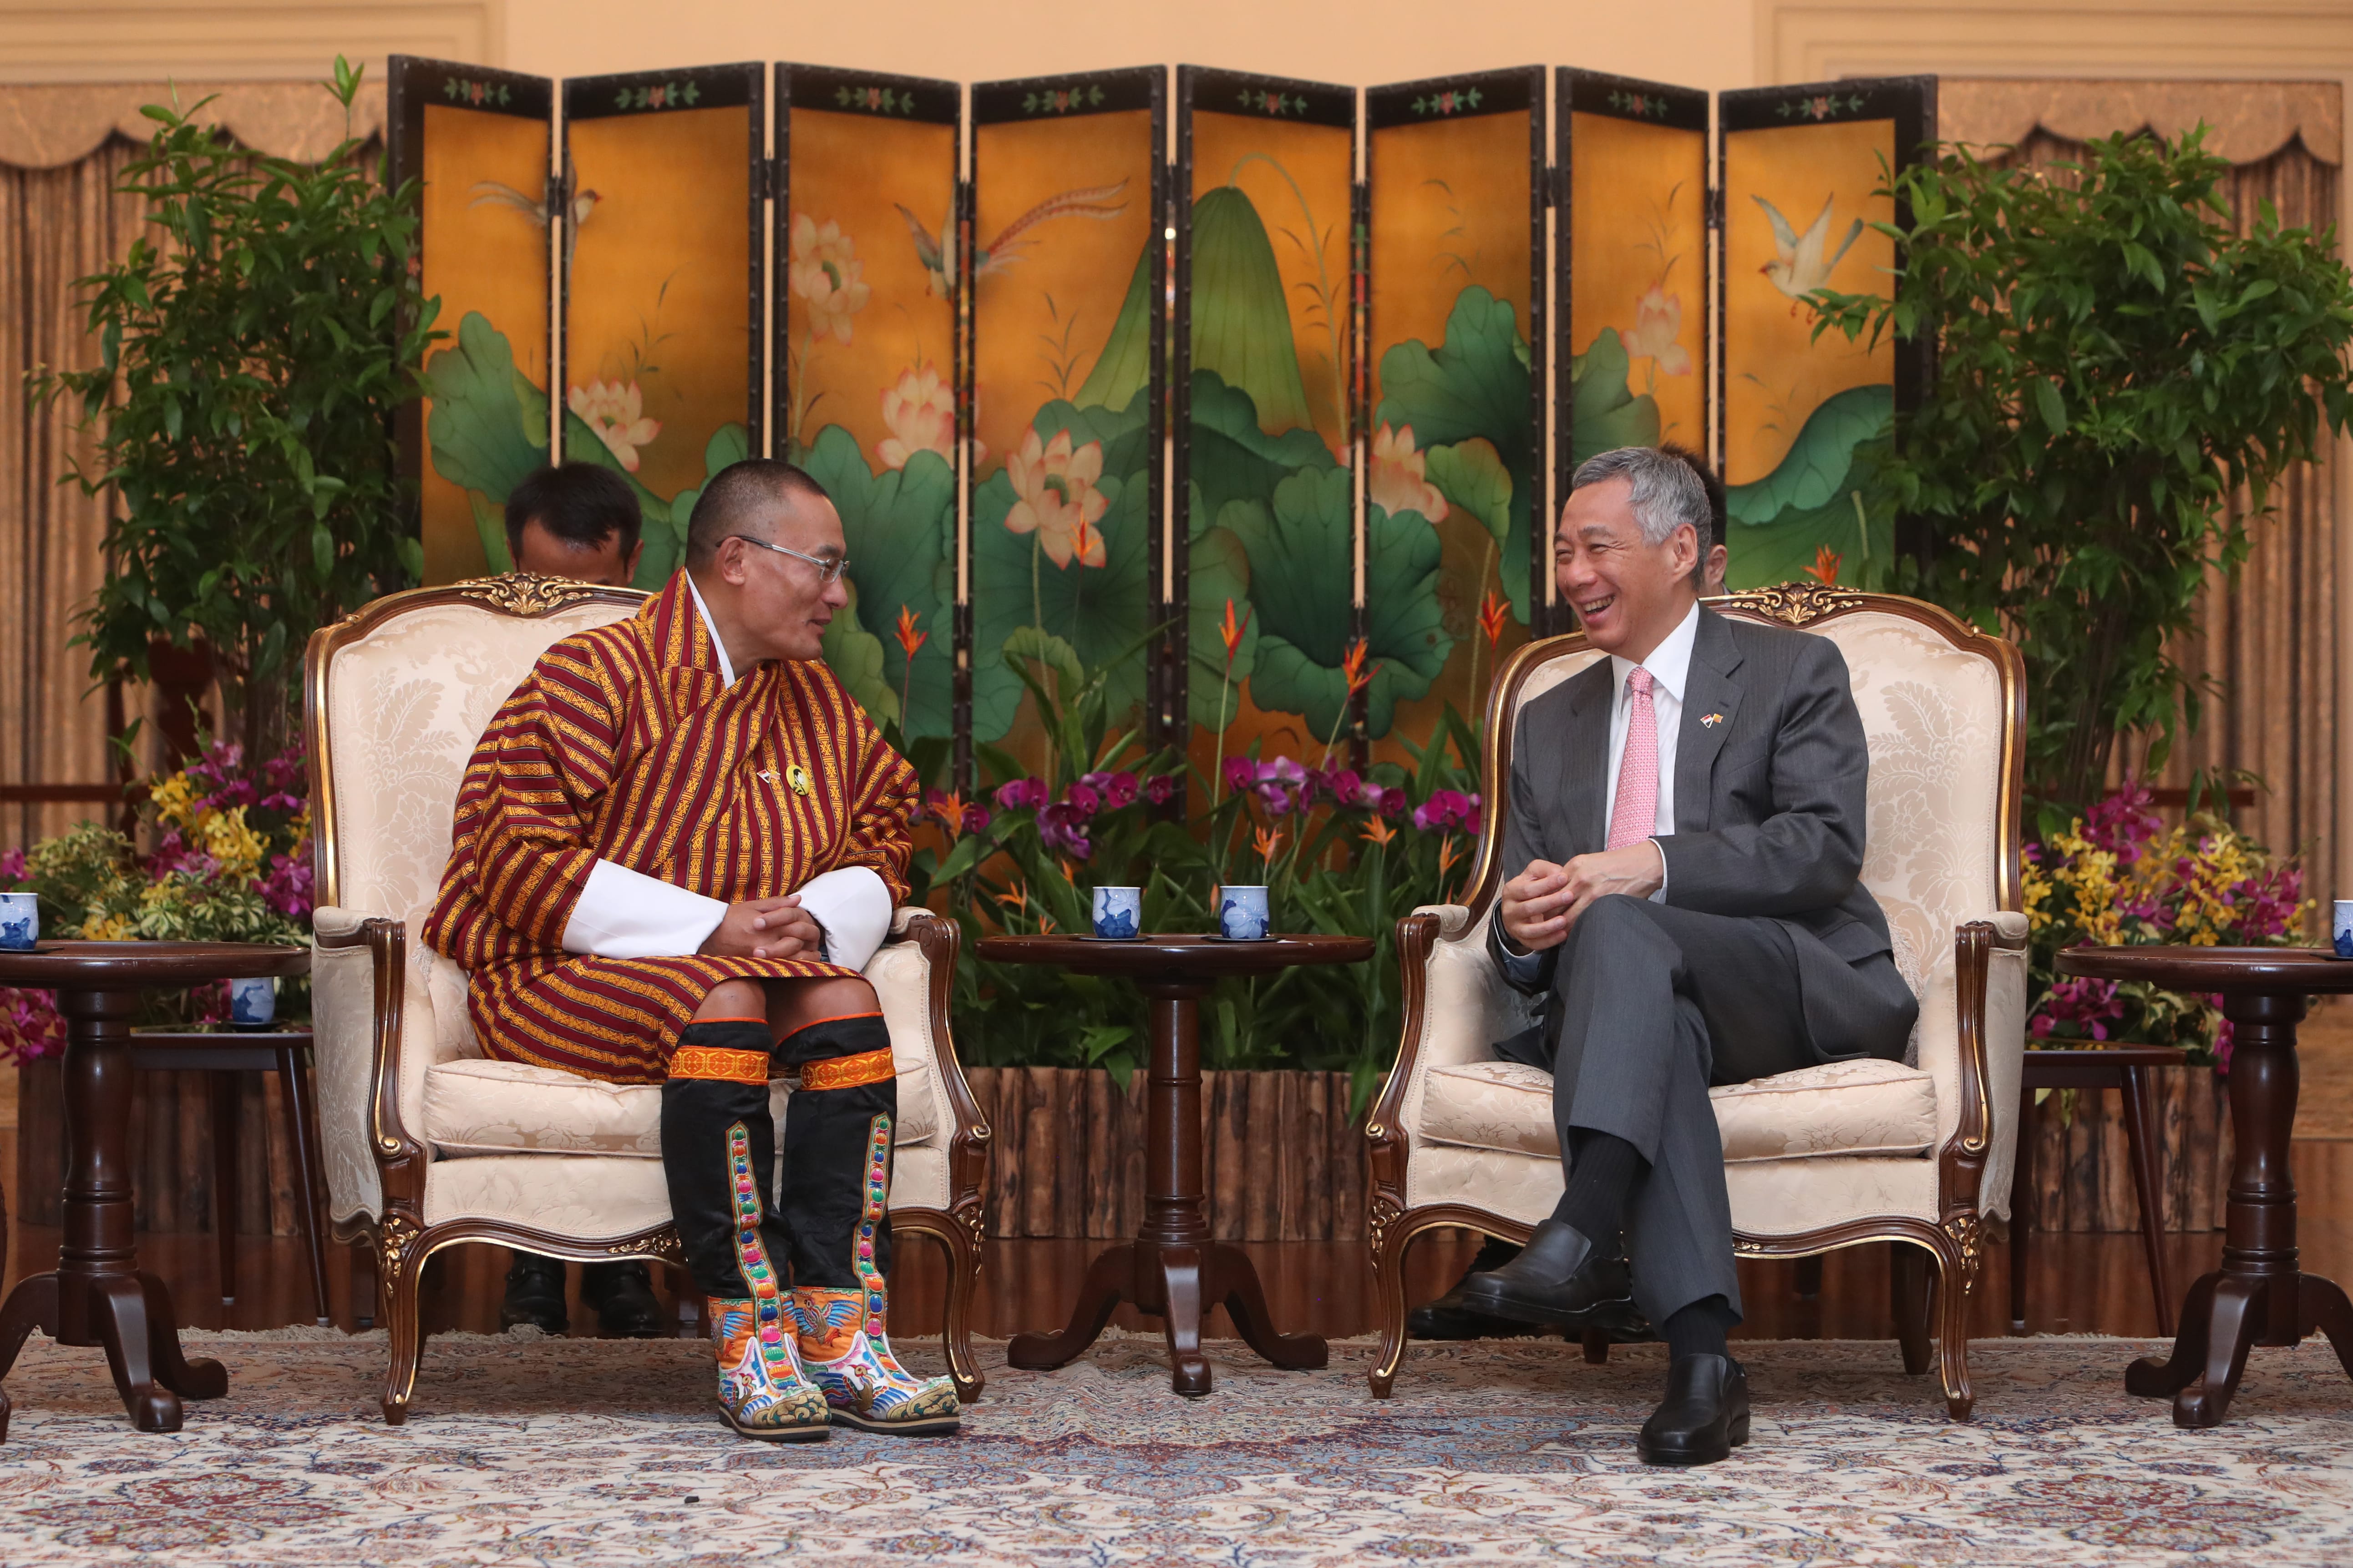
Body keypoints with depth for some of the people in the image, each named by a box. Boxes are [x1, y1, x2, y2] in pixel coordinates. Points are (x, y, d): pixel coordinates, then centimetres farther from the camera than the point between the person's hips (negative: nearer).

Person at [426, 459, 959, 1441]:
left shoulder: (812, 700, 16)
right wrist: (709, 929, -19)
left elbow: (879, 840, 17)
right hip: (568, 974, -6)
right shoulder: (593, 677, -6)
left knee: (847, 1005, -26)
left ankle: (836, 1331, -32)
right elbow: (522, 864, -13)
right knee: (724, 1004, -35)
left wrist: (817, 918, -7)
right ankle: (747, 1341, -35)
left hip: (763, 961, 6)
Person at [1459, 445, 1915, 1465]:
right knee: (1655, 1020, -36)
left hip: (1803, 989, -3)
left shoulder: (1793, 674, 10)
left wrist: (1653, 869, -21)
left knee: (1617, 929, -34)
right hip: (1639, 1004, 3)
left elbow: (1825, 847, -8)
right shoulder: (1549, 723, 25)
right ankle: (1701, 1356, -49)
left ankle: (1585, 1237, -52)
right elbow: (1522, 906, 17)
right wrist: (1521, 929, -11)